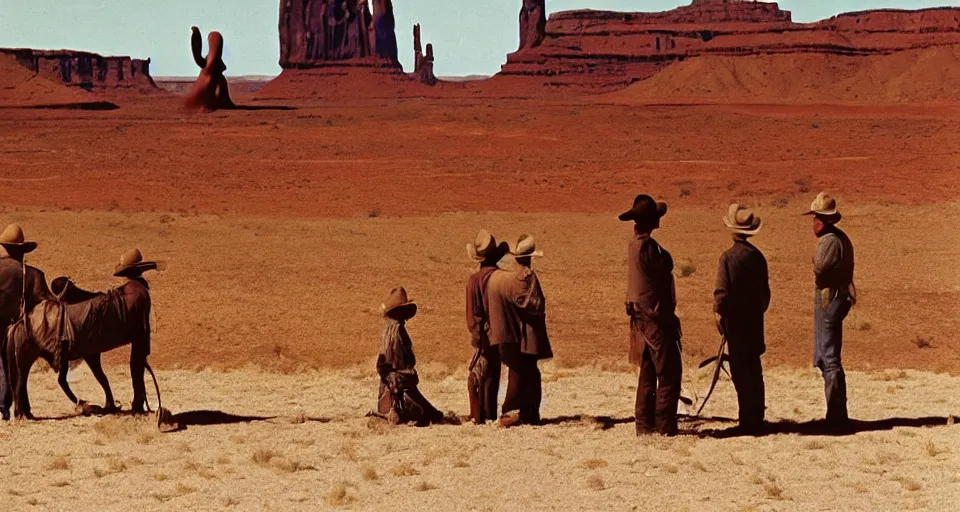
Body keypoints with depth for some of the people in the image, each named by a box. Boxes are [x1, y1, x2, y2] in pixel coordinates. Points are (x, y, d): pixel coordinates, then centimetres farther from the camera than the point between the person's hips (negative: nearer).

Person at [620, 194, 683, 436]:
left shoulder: (634, 244, 11)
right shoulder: (648, 245, -18)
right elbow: (667, 267, -10)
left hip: (641, 317, 10)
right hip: (656, 316, -10)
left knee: (648, 374, 14)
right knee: (669, 373, -6)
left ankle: (645, 425, 17)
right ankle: (664, 427, -6)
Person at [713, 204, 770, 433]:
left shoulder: (728, 257, -14)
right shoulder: (758, 256, 4)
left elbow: (722, 292, -15)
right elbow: (765, 291, 10)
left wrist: (719, 314, -1)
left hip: (735, 320, -6)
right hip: (755, 320, 6)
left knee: (741, 371, -2)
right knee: (754, 369, 14)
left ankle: (748, 419, -3)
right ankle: (756, 418, 20)